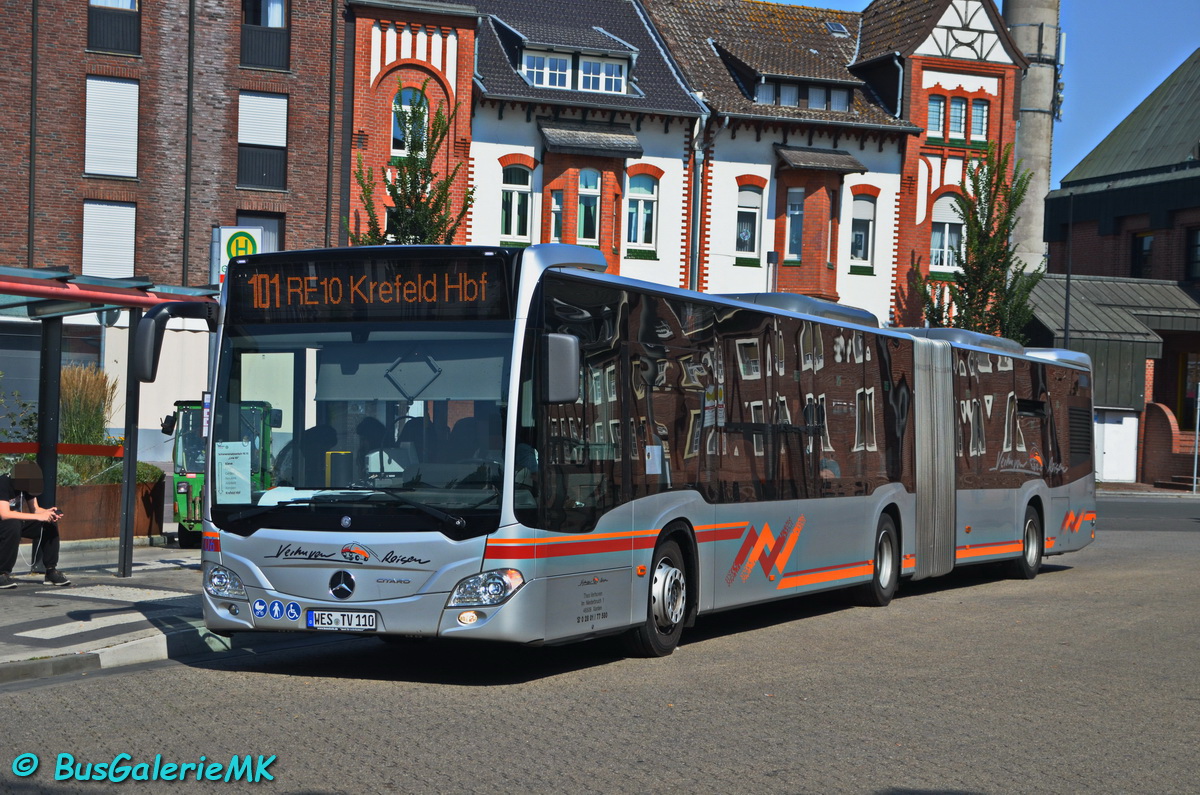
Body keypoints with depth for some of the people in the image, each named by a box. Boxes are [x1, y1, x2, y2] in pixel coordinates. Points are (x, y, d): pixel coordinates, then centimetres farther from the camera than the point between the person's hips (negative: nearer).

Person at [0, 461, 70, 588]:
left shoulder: (25, 485, -3)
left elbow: (34, 508, 1)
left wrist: (49, 512, -23)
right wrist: (38, 516, -37)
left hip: (17, 522, 8)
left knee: (50, 525, -7)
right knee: (13, 525, -38)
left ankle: (51, 571, -3)